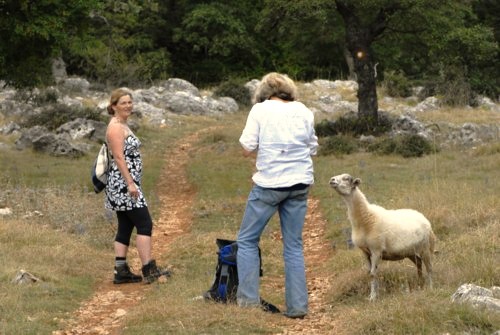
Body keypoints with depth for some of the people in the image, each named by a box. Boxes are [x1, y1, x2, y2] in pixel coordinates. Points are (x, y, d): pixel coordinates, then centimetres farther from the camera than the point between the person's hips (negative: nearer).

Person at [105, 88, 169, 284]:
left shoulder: (122, 126, 18)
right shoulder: (115, 127, -13)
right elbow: (119, 158, -19)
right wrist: (131, 184, -23)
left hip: (126, 183, 10)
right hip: (123, 182, -10)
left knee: (125, 227, 9)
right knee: (144, 224, -10)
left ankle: (121, 272, 9)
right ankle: (149, 270, -11)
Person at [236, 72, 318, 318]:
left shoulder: (260, 109, -4)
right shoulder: (304, 111, 7)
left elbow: (246, 149, -7)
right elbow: (313, 148, 11)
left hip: (269, 183, -4)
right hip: (300, 183, 4)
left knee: (247, 240, 9)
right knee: (294, 246, 10)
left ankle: (248, 298, 3)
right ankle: (297, 305, 7)